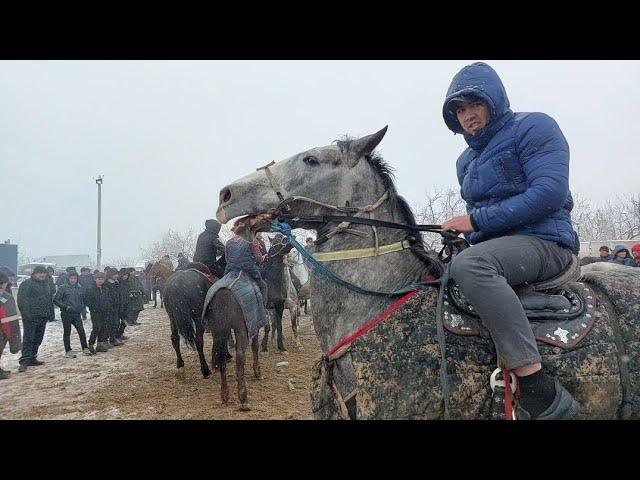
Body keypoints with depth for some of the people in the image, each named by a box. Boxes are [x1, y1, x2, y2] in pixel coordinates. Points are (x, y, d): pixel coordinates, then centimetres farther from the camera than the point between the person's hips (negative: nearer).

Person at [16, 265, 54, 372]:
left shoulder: (46, 284, 18)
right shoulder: (27, 283, -6)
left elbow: (50, 299, 25)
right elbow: (22, 299, -13)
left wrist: (51, 313, 18)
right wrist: (26, 313, -21)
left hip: (43, 317, 8)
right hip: (31, 317, -7)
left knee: (38, 339, 11)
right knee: (28, 339, -9)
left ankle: (32, 359, 20)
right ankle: (24, 361, -8)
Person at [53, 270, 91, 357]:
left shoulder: (79, 288, 8)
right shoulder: (63, 288, -6)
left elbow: (82, 299, 20)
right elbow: (55, 300, -6)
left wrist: (82, 307, 3)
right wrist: (65, 306, -14)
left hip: (77, 314, 3)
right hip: (66, 314, -3)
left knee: (81, 331, -2)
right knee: (67, 332, 6)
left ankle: (85, 348, 7)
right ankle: (68, 351, 14)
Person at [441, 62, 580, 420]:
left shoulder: (533, 128, -4)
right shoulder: (466, 161, 20)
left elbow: (549, 192, -19)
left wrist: (477, 222, -19)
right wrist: (463, 232, 2)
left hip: (545, 242, -9)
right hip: (492, 247, 9)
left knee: (469, 265, -38)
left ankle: (543, 393, -38)